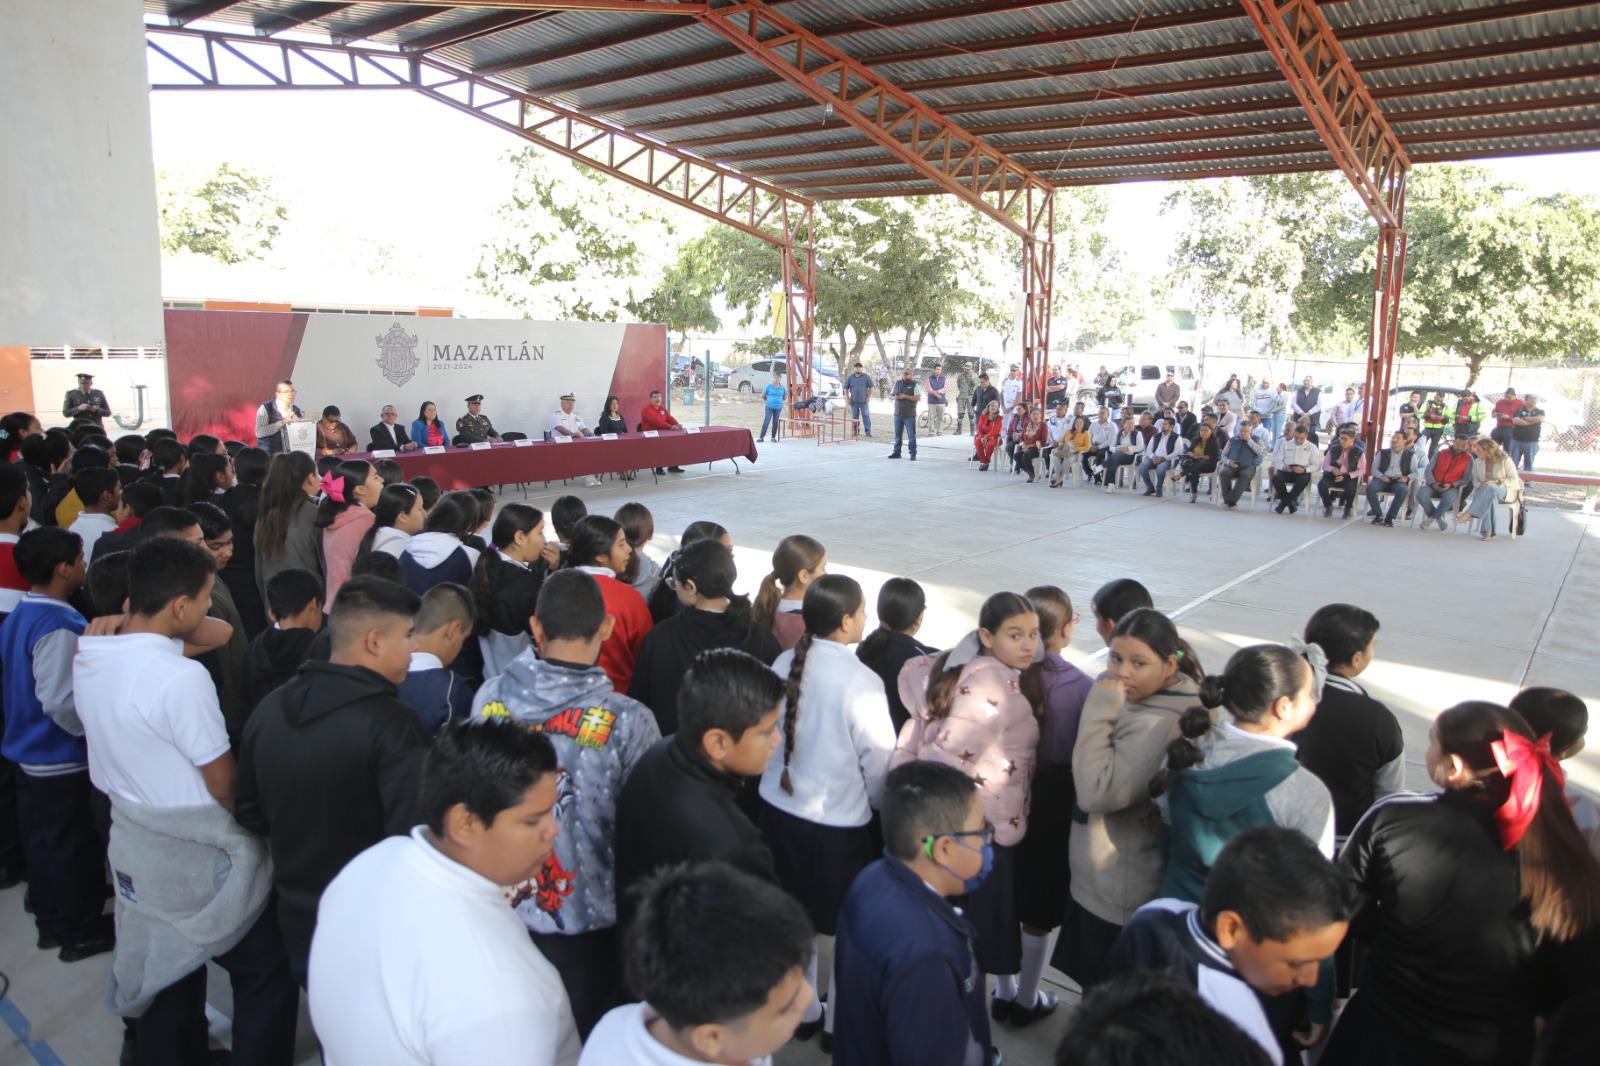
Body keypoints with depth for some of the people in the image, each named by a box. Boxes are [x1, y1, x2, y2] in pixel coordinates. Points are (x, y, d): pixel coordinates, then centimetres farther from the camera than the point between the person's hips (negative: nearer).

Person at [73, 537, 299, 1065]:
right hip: (201, 858, -8)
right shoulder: (182, 677, -27)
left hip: (134, 847, 8)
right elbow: (224, 785, -18)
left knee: (164, 977, 22)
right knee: (267, 975, 8)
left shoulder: (88, 661, -2)